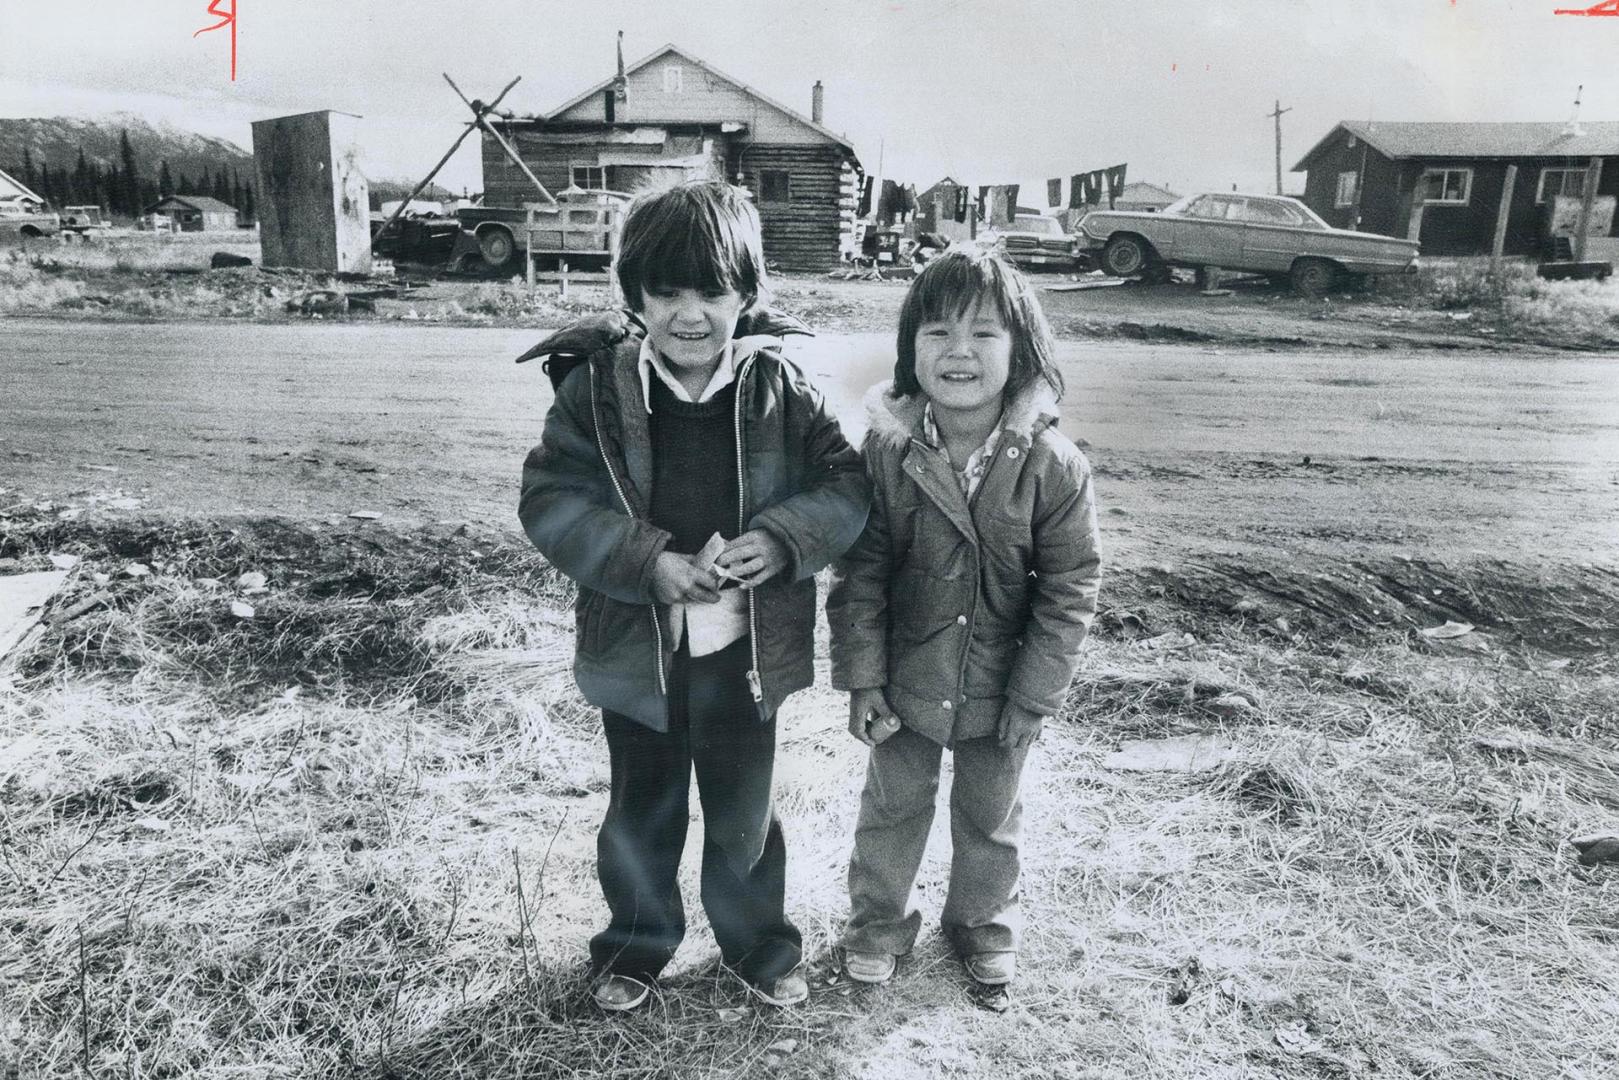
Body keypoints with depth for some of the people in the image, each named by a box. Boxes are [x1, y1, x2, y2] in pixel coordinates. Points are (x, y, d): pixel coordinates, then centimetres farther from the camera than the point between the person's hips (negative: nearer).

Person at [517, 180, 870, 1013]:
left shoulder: (780, 388, -9)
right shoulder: (596, 387, -11)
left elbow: (846, 485, -5)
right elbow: (549, 500, -12)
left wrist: (781, 539, -24)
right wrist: (647, 563, -24)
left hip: (744, 654, 0)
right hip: (636, 651, 0)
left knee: (744, 817, 19)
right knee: (641, 813, 21)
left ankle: (758, 943, 44)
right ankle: (637, 938, 46)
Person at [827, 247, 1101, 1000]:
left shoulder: (1053, 465, -18)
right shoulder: (887, 451, -15)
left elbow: (1070, 592, -11)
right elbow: (859, 574, -9)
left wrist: (1032, 696, -10)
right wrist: (862, 676, -9)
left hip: (1002, 691, 0)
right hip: (905, 682, 1)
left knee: (989, 817, 22)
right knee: (892, 806, 20)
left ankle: (984, 923, 48)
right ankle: (877, 921, 44)